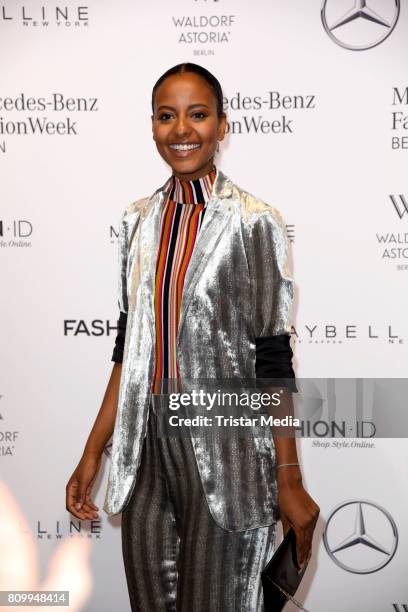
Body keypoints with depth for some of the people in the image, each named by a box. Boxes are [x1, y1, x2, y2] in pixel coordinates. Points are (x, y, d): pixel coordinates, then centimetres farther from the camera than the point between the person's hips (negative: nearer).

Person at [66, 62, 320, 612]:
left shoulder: (252, 222, -9)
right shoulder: (139, 220, 7)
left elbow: (272, 358, -10)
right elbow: (129, 348, 11)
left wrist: (289, 479, -12)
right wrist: (92, 453, 9)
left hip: (224, 443, -5)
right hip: (146, 441, 5)